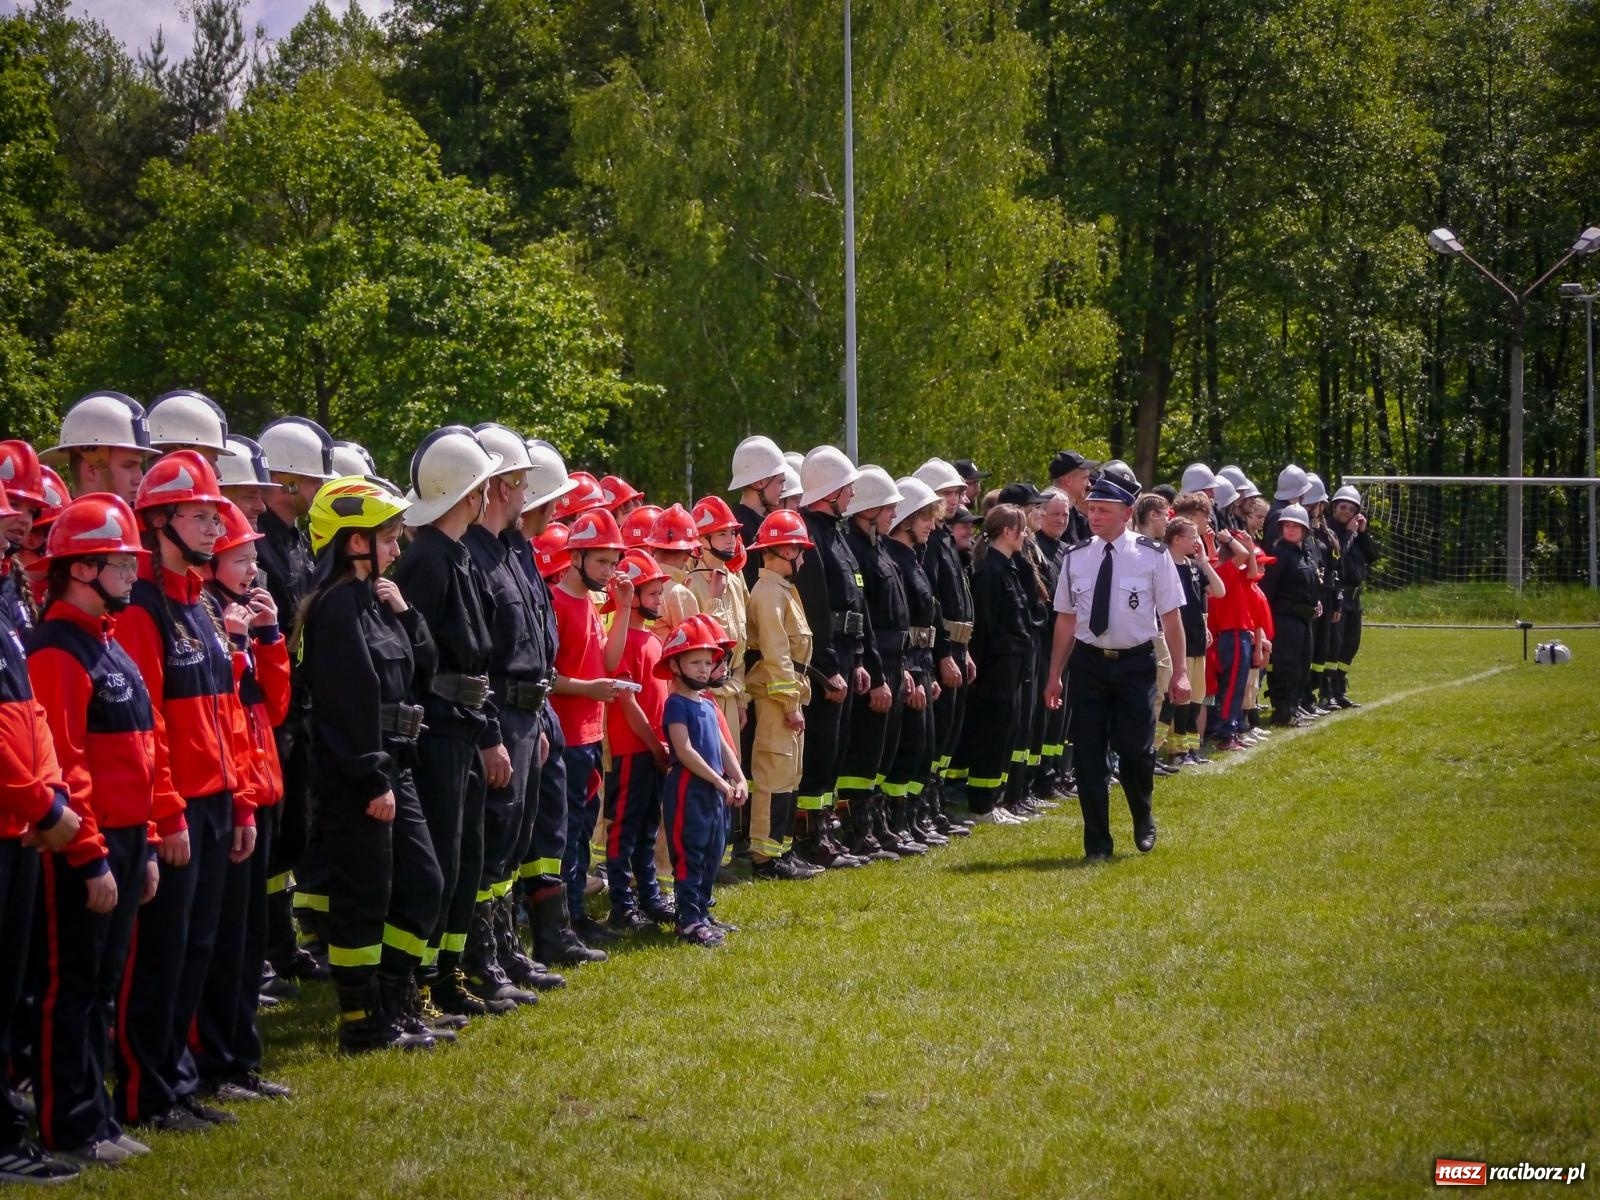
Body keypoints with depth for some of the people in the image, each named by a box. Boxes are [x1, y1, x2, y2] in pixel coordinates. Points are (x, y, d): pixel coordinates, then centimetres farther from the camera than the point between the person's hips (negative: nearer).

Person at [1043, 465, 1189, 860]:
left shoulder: (1152, 556, -7)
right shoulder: (1077, 558, 2)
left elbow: (1171, 617, -3)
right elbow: (1066, 619, 8)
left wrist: (1180, 671, -5)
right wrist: (1054, 675, 8)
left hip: (1136, 664, -3)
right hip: (1088, 662, 3)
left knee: (1136, 751, -3)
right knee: (1089, 755, 3)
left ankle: (1144, 821, 28)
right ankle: (1097, 843, 14)